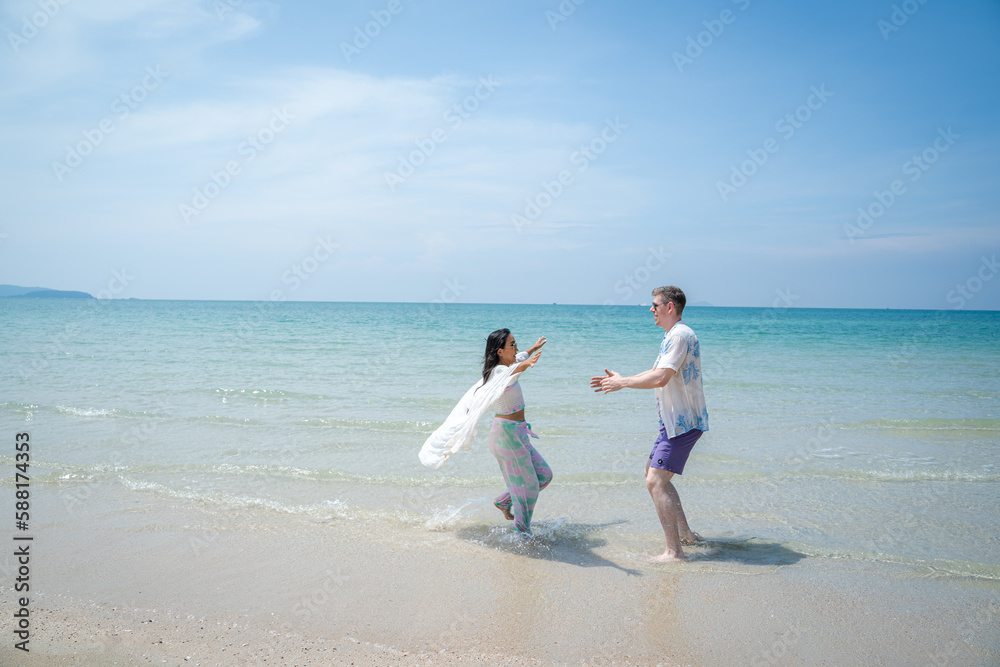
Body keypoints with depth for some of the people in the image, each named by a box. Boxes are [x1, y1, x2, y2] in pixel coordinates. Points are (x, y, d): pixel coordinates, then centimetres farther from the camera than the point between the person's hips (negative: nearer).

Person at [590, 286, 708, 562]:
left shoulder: (680, 335, -18)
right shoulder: (671, 336, 17)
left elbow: (661, 378, -27)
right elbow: (655, 373, 25)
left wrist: (622, 383, -16)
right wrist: (620, 379, 19)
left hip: (682, 423, -11)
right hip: (676, 421, 11)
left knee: (656, 482, -13)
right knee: (653, 473, 20)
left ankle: (674, 552, -10)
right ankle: (685, 533, 26)